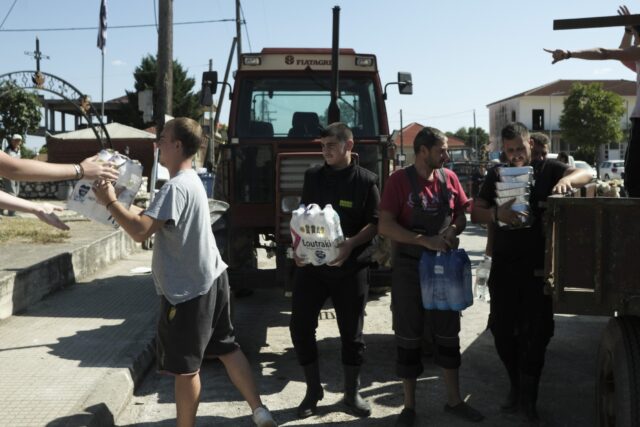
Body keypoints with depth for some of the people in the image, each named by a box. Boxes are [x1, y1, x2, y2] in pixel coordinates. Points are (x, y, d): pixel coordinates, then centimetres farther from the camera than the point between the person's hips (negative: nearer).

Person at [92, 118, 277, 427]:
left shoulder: (176, 188, -21)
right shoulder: (191, 180, 12)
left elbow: (140, 231, -28)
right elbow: (149, 218, 17)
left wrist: (110, 202, -17)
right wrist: (119, 205, 8)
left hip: (188, 290, -10)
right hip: (211, 280, 10)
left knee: (185, 367, 5)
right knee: (227, 348, 17)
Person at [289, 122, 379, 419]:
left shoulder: (365, 181, -4)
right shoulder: (313, 177, 7)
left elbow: (375, 224, -6)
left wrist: (351, 243, -23)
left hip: (350, 267, -3)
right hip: (311, 263, 3)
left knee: (351, 331, 6)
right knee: (300, 325, 0)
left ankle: (352, 393, 23)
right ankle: (313, 390, 18)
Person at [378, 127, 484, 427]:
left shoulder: (449, 178, 2)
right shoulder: (400, 180, -11)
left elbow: (461, 215, 11)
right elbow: (385, 226, -18)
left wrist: (454, 230, -12)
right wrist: (427, 241, -25)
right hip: (409, 268, -4)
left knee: (448, 334, 12)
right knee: (409, 337, 5)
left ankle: (454, 400, 27)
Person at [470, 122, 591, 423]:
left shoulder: (546, 169, 3)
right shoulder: (496, 175, 8)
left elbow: (586, 174, -8)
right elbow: (475, 213, 3)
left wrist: (566, 179, -31)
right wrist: (496, 214, -20)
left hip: (538, 265, -2)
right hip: (504, 265, 2)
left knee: (536, 332, 3)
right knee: (502, 330, 7)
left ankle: (528, 396, 16)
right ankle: (517, 385, 28)